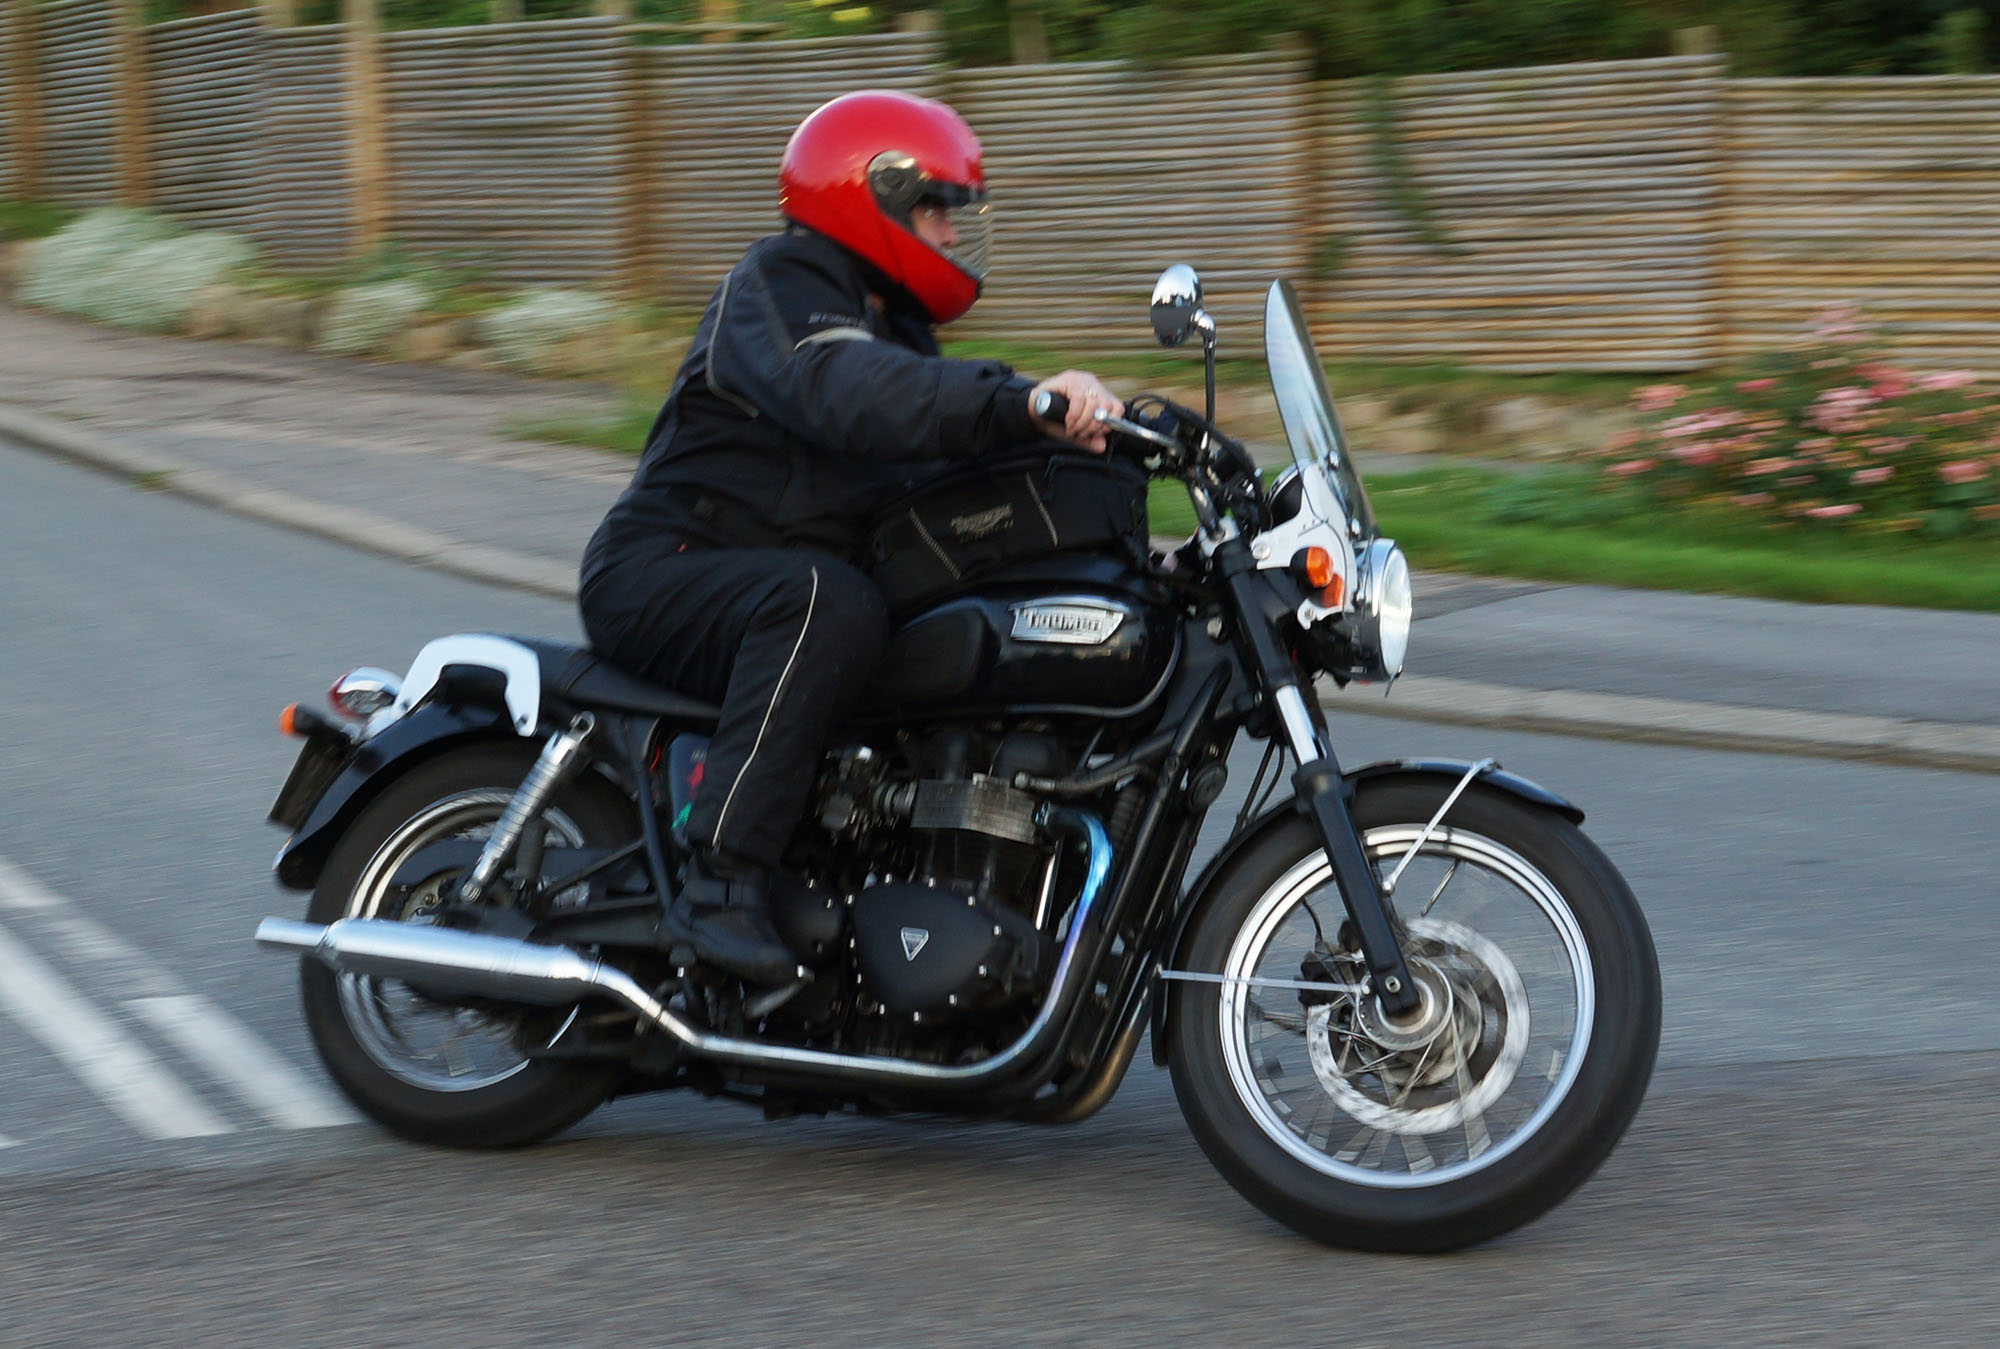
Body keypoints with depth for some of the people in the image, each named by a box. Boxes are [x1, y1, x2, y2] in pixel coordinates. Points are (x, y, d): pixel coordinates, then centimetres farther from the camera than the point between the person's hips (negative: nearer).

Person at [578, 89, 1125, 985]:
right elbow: (851, 396, -32)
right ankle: (720, 882, -40)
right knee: (830, 606, -38)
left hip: (784, 587, 9)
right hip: (661, 572, -9)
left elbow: (951, 459, 12)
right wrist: (1026, 403, -44)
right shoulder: (780, 285, -11)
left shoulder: (890, 324, 21)